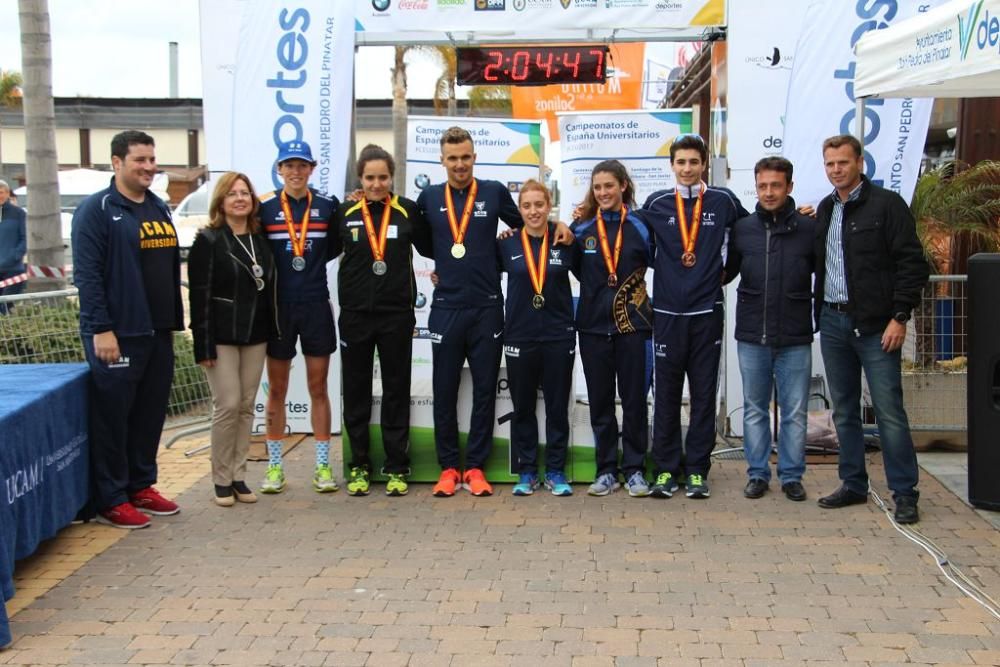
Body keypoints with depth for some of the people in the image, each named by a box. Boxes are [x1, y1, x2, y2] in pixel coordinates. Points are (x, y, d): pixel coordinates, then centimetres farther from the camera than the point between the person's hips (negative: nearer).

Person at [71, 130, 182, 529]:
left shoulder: (159, 209, 15)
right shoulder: (97, 209, -8)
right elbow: (87, 273, -14)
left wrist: (174, 319, 16)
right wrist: (101, 329, -19)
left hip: (158, 332, 7)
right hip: (118, 334, -7)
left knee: (151, 414, 13)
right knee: (112, 416, -1)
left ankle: (141, 486, 25)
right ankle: (111, 500, 8)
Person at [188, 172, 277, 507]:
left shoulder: (260, 240, 10)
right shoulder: (208, 241, -5)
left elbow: (269, 289, 16)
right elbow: (200, 295, -9)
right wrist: (204, 344, -13)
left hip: (255, 336, 5)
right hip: (222, 337, -5)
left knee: (246, 407, 6)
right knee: (228, 405, -6)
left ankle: (239, 476, 14)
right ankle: (222, 479, 5)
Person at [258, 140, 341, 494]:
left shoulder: (328, 205, 2)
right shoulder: (264, 207, -2)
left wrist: (313, 262, -1)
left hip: (316, 305, 1)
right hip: (278, 306, -1)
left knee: (318, 388, 5)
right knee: (276, 389, 7)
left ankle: (323, 465, 13)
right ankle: (274, 466, 16)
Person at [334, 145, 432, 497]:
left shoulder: (408, 210, 1)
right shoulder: (345, 213, 3)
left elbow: (428, 248, 12)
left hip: (397, 314, -1)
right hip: (355, 314, 1)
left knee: (397, 391, 6)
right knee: (355, 392, 8)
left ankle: (397, 467, 15)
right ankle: (359, 465, 19)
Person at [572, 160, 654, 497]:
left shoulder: (640, 225, 0)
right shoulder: (582, 227, 4)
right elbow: (577, 270, 16)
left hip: (632, 322, -1)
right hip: (593, 324, 2)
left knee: (634, 398, 2)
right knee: (599, 400, 6)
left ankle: (634, 469, 12)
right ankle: (606, 470, 15)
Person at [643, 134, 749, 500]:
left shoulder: (723, 201, 3)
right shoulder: (656, 204, 5)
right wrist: (664, 271, 8)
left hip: (707, 312, 0)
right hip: (667, 312, 0)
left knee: (704, 394, 4)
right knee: (666, 394, 4)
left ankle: (697, 470, 12)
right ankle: (665, 469, 12)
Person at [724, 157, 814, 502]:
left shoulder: (809, 228, -2)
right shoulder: (742, 228, 3)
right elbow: (726, 272, 13)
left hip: (795, 339, -2)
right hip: (752, 337, 2)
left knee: (795, 411, 6)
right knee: (755, 409, 10)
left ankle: (792, 475, 18)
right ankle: (757, 473, 21)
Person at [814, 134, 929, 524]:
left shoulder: (886, 204, -6)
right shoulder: (824, 209, 13)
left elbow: (912, 264, -9)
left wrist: (899, 317, -14)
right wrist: (820, 311, 7)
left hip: (875, 325, -6)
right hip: (832, 321, 6)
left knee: (889, 410, -5)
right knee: (844, 411, 11)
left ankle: (905, 494, 4)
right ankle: (853, 485, 22)